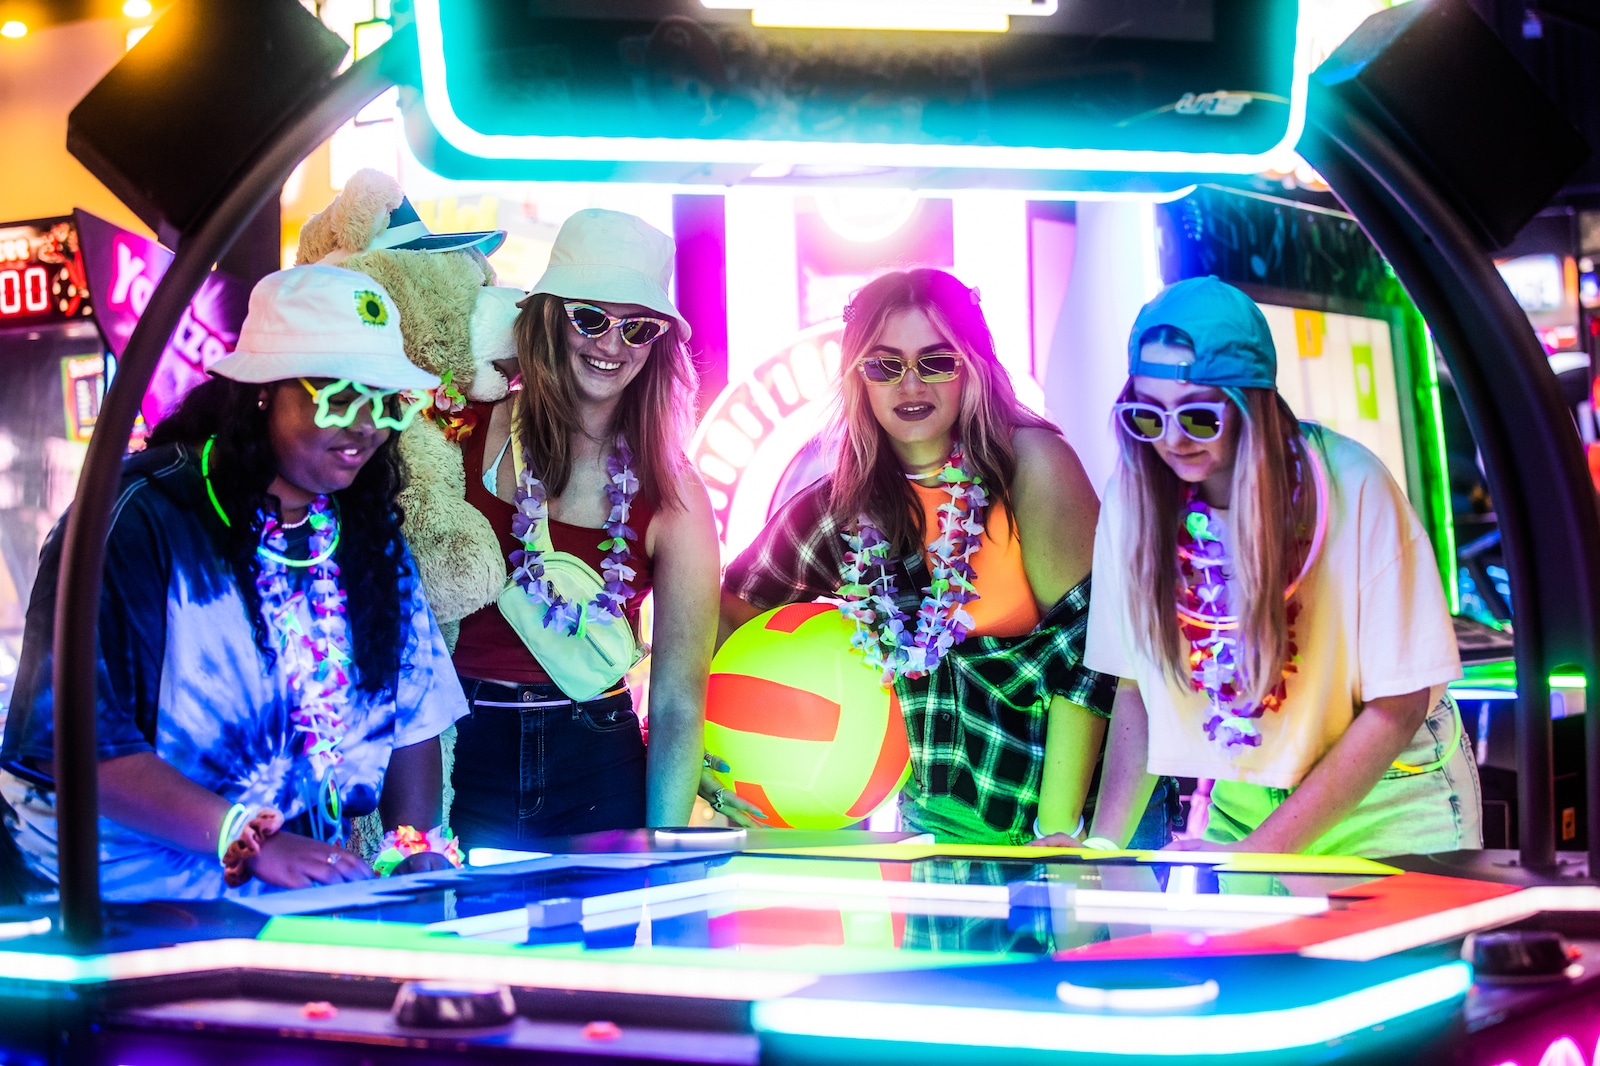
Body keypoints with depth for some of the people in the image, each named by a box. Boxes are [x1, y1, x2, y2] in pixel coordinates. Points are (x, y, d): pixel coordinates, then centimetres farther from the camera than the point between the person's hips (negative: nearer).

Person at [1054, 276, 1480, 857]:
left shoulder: (1351, 488, -20)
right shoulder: (1135, 498, -9)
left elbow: (1398, 706, -14)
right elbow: (1138, 685, 1)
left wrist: (1263, 851, -18)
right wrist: (1103, 844, -11)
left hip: (1387, 801, -3)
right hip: (1242, 804, 3)